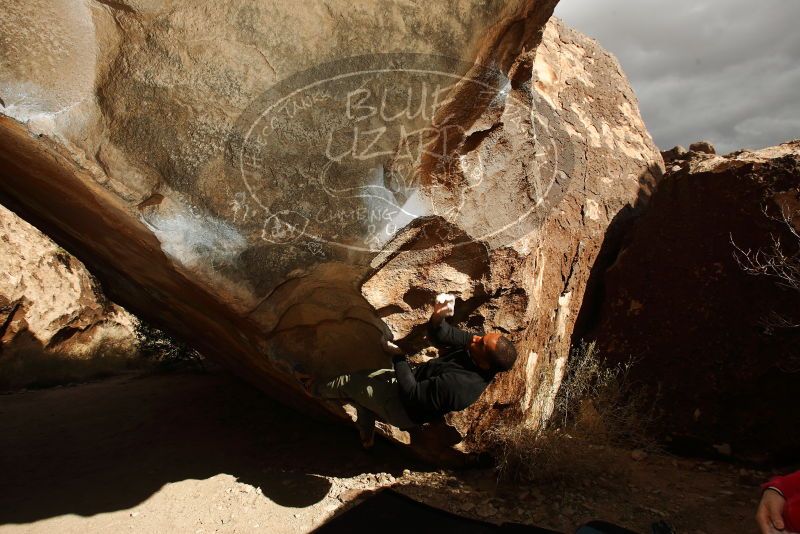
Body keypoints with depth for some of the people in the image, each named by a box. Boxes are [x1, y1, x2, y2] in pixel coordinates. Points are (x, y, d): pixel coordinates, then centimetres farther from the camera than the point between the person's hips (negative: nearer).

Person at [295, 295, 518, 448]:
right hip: (415, 377, 7)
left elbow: (412, 394, -31)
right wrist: (437, 319, -30)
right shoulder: (476, 347, -18)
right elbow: (439, 335, -8)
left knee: (350, 383, 8)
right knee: (362, 381, 20)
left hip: (404, 407, -7)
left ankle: (316, 389, 43)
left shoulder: (458, 385, -41)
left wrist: (398, 356, -23)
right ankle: (366, 437, 43)